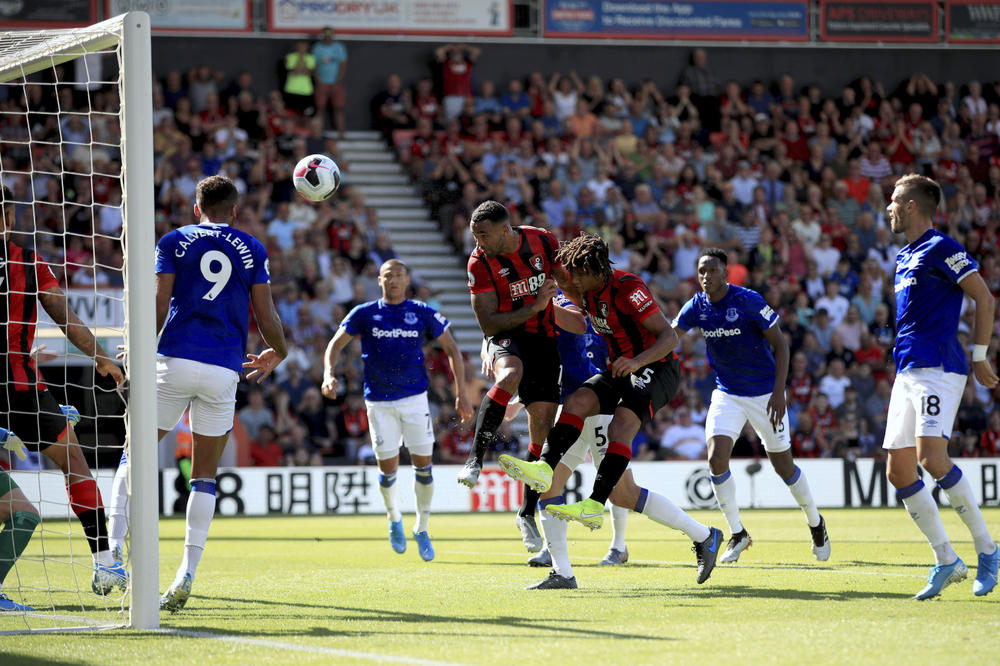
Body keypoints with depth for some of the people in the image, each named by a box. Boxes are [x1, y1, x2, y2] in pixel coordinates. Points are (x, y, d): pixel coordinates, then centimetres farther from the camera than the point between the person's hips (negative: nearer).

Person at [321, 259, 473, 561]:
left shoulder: (423, 314, 0)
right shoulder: (364, 314, 1)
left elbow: (452, 350, 5)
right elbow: (336, 345, 4)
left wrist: (461, 394, -1)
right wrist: (329, 374, -17)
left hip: (415, 398, 0)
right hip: (379, 401, 0)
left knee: (423, 466, -3)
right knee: (387, 469, -1)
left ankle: (421, 530, 15)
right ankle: (394, 518, 29)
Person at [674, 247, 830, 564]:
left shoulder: (748, 301, -18)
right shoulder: (697, 307, -5)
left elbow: (780, 344, -13)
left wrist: (778, 393, -20)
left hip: (764, 393, -4)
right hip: (727, 393, 4)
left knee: (784, 466, 5)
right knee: (716, 460, -16)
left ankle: (816, 523, 31)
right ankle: (737, 534, 1)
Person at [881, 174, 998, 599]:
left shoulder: (940, 249, -7)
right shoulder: (904, 257, 20)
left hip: (938, 368, -9)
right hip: (906, 372, 9)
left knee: (932, 459, -22)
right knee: (898, 471, 2)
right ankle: (945, 561, 7)